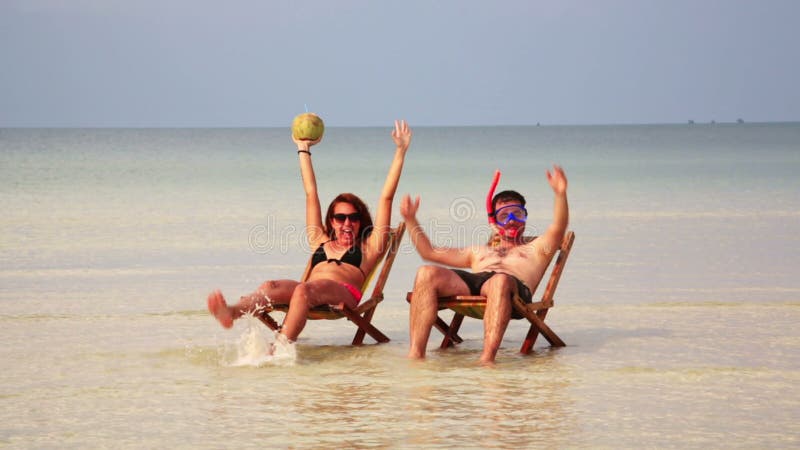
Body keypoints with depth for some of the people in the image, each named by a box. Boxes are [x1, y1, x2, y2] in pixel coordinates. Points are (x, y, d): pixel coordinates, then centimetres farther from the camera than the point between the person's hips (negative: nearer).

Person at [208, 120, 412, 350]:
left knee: (304, 289, -37)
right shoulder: (321, 242, 38)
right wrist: (303, 150, 50)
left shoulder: (368, 247, 29)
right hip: (311, 293, 4)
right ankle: (232, 312, -62)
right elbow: (311, 194, 44)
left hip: (344, 293, -4)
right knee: (271, 286, -30)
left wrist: (400, 152, 26)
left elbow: (386, 198, 27)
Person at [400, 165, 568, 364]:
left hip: (516, 288, -4)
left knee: (500, 280, -41)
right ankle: (416, 353, -37)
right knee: (427, 273, -24)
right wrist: (411, 220, 29)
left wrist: (560, 194, -6)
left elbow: (558, 228, 10)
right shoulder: (479, 252, 42)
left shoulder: (536, 247, 32)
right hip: (471, 283, 4)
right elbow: (429, 252, 38)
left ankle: (487, 360, -54)